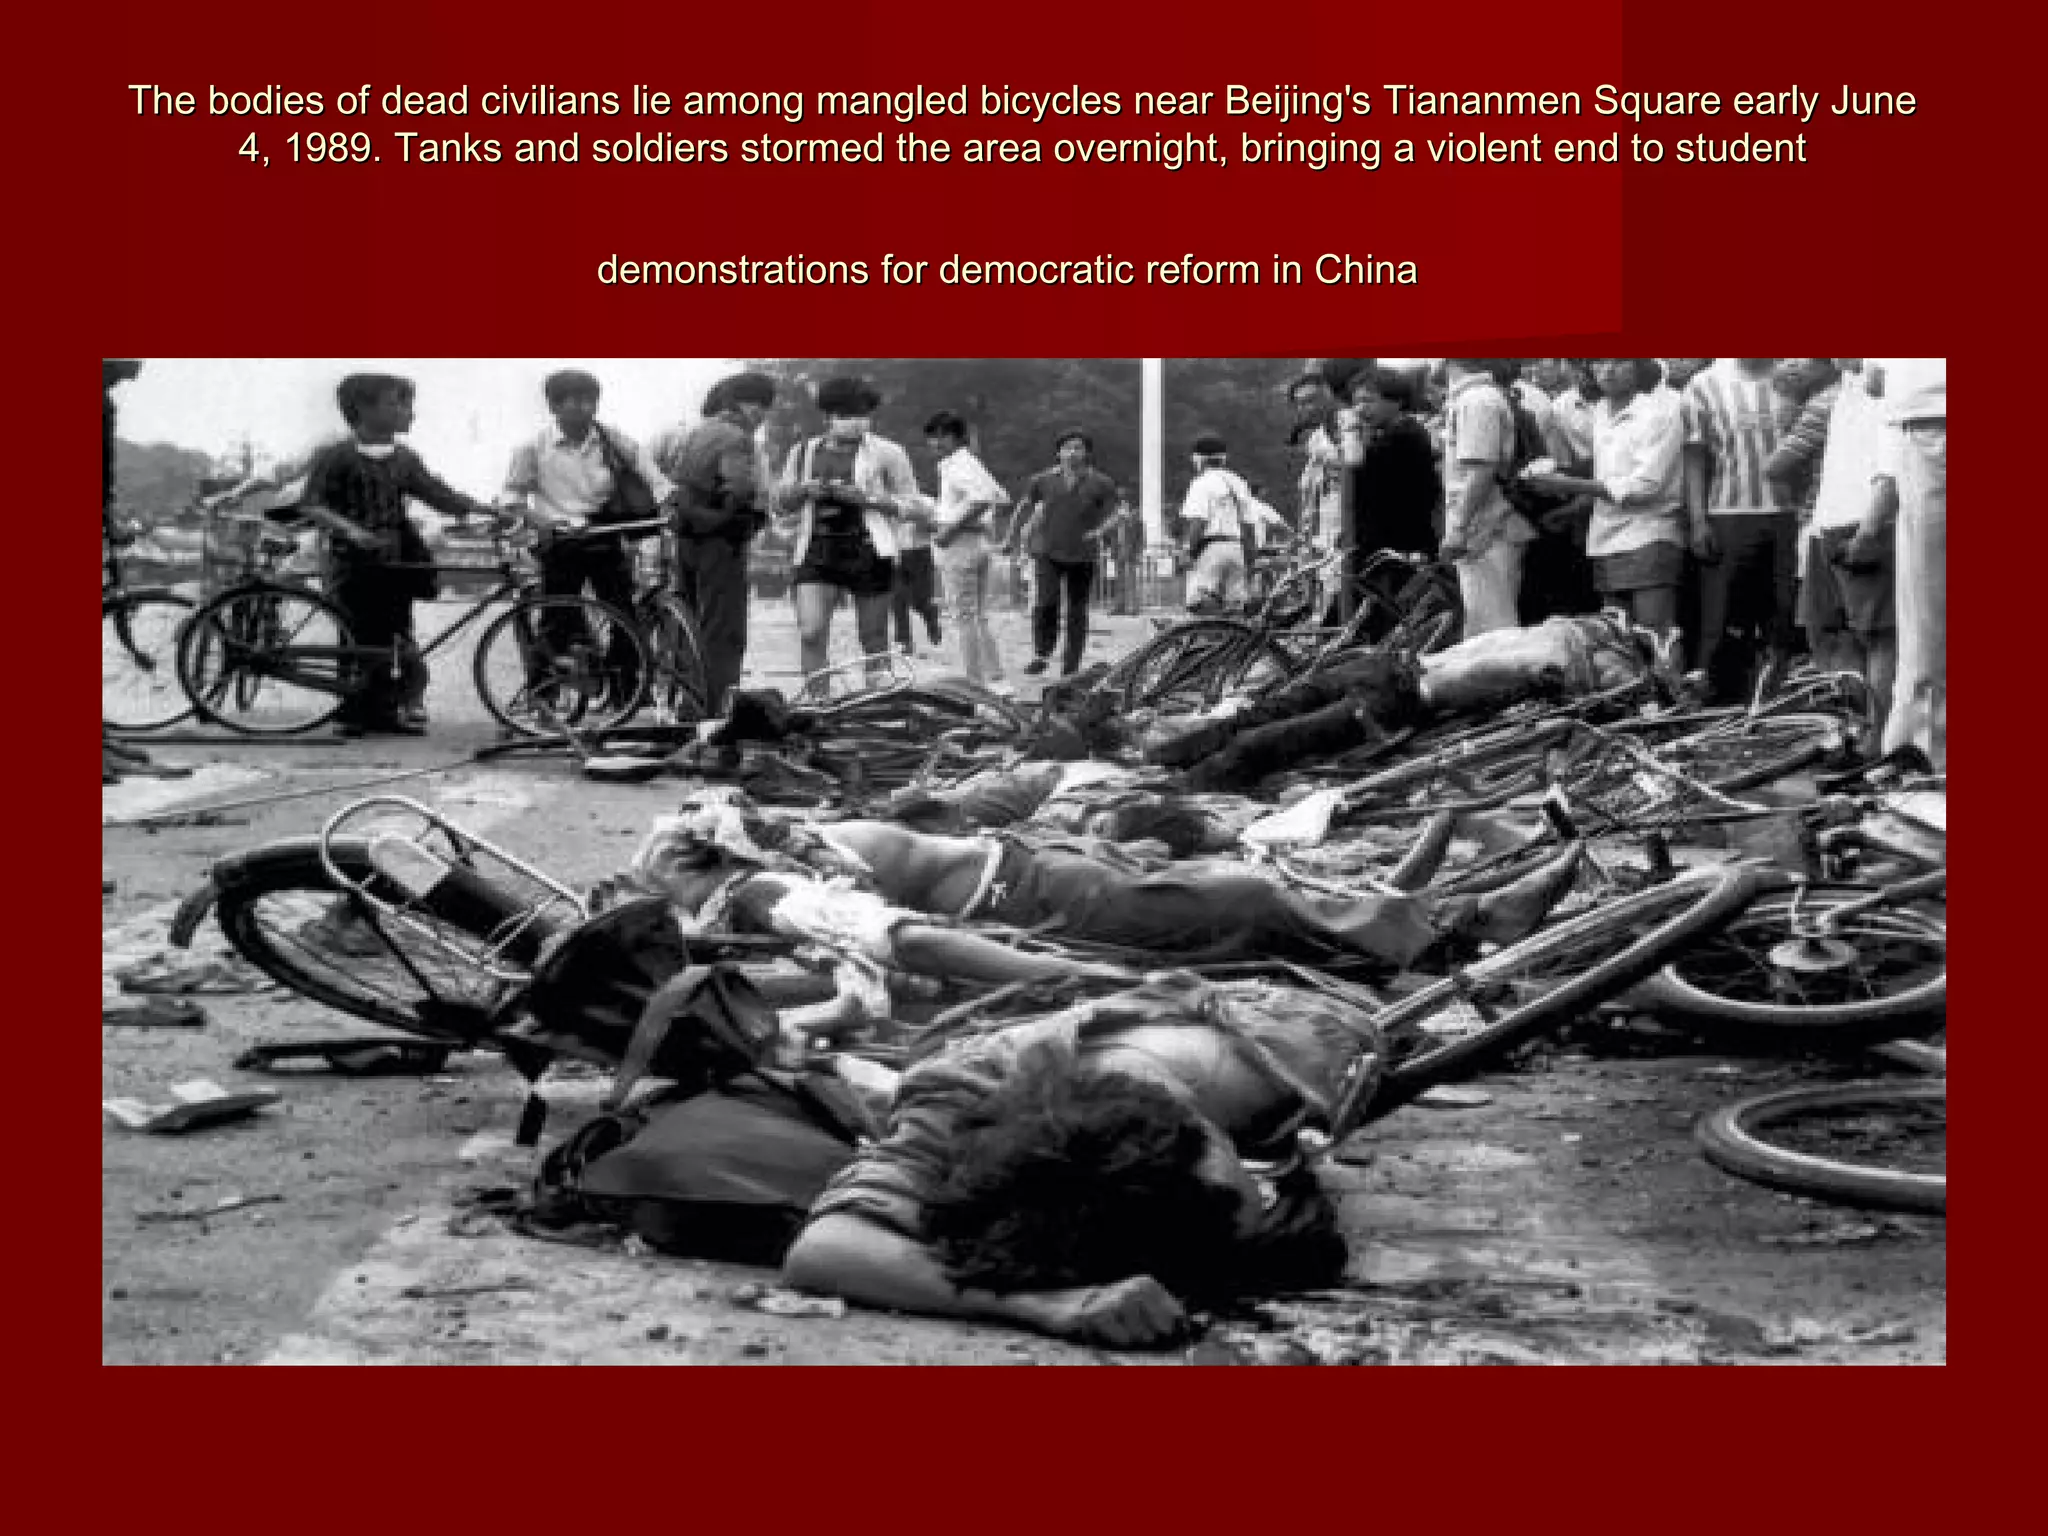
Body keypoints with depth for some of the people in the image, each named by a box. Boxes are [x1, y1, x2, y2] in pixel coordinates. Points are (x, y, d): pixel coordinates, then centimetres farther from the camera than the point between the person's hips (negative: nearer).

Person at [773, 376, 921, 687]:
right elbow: (781, 503, 21)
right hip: (815, 553, 3)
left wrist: (867, 497, -11)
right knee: (810, 632, -13)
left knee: (873, 640, 1)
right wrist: (803, 490, -1)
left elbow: (910, 504, 4)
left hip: (869, 553, -3)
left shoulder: (885, 452, 5)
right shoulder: (804, 452, 16)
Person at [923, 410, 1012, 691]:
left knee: (964, 618, -5)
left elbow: (983, 498, -29)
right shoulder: (972, 464, 16)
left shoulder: (956, 467, -13)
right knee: (979, 618, 13)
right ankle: (995, 680, 15)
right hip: (980, 542, 10)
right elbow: (1002, 499, 23)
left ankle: (974, 682, -4)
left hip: (959, 544, -10)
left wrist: (951, 528, -23)